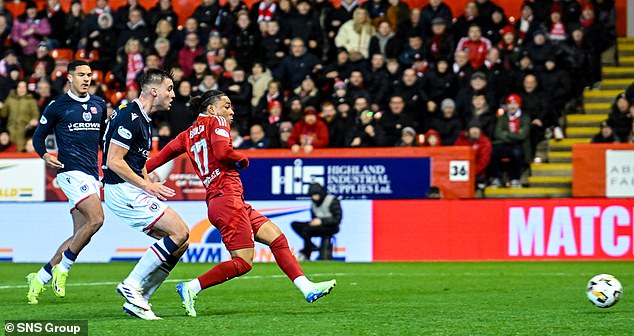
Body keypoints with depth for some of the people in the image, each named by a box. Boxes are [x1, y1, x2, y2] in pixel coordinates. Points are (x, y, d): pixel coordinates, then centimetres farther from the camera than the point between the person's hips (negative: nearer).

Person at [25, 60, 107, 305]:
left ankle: (40, 278, 15)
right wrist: (45, 155, -11)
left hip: (92, 174, 7)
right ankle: (62, 268, -11)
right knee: (96, 218, -24)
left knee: (80, 234, 4)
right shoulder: (57, 106, 1)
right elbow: (39, 136, 7)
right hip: (71, 171, -7)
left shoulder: (99, 105, 15)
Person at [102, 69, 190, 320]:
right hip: (123, 192, -10)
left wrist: (150, 185, 12)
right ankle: (132, 285, -12)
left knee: (180, 242, 4)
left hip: (133, 192, 10)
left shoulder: (143, 119, 18)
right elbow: (114, 161, -19)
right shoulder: (130, 117, -15)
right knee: (180, 232, -16)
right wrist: (147, 186, -16)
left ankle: (137, 300, 4)